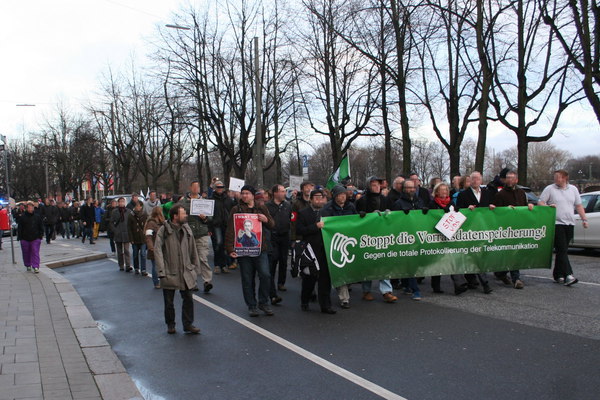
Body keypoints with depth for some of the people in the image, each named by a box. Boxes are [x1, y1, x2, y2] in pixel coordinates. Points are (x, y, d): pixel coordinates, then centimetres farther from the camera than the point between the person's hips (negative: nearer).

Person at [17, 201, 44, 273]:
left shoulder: (37, 217, 3)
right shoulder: (22, 217, 1)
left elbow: (41, 227, 10)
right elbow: (19, 228, 3)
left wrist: (41, 235, 3)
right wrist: (19, 237, -2)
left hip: (35, 238, -1)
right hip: (25, 239, 1)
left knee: (35, 252, -6)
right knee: (26, 253, 10)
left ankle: (36, 267, -7)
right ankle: (28, 265, 27)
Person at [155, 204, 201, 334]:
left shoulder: (187, 229, 5)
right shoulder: (164, 230, -9)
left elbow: (192, 250, 11)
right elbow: (157, 251, -12)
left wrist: (195, 268, 9)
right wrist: (161, 272, -17)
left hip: (186, 272, 3)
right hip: (170, 273, -3)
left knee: (188, 299, 4)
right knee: (169, 301, 9)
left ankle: (188, 324, 16)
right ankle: (170, 324, 26)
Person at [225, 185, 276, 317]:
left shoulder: (261, 209, 9)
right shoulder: (236, 210, 1)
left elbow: (272, 225, 13)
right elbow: (230, 231, -4)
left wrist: (266, 220, -10)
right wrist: (230, 249, -14)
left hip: (260, 248, 1)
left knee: (265, 275, -8)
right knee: (247, 279, 4)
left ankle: (263, 303, 11)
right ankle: (251, 306, 18)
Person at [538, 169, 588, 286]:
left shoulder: (573, 189, 13)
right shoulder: (549, 189, 1)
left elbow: (579, 206, 17)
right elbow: (540, 203, 0)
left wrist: (584, 219, 11)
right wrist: (548, 206, -18)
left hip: (569, 224, 5)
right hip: (556, 224, -4)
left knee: (562, 250, 9)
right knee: (562, 250, -12)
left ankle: (558, 275, 17)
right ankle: (568, 275, -17)